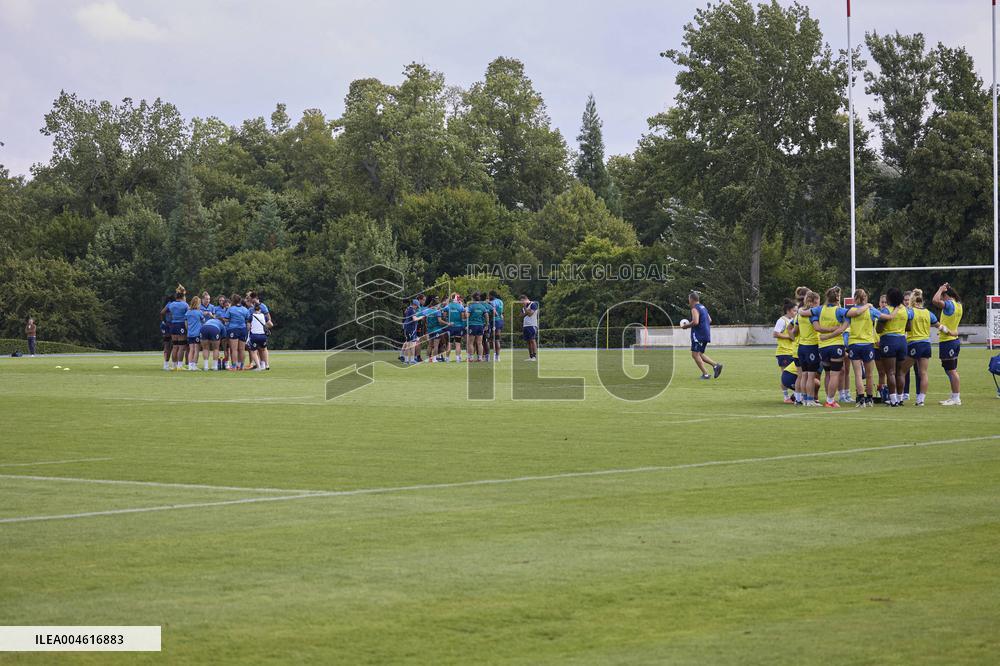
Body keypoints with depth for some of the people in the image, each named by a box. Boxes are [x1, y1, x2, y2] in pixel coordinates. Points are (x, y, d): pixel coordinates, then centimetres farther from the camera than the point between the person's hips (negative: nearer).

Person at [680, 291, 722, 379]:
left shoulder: (695, 309, -13)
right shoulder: (703, 308, 17)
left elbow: (695, 322, -24)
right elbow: (709, 320, 22)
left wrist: (686, 326, -10)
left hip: (699, 335, -10)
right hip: (706, 334, 10)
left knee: (695, 354, -6)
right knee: (699, 354, 17)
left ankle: (705, 374, -11)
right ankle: (716, 365, 3)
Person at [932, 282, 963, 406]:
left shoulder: (949, 304, -16)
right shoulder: (958, 304, 11)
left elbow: (935, 300, -32)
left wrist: (940, 289, -16)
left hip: (947, 341, -10)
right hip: (955, 339, 10)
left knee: (952, 371, -7)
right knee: (952, 371, 15)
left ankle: (956, 399, -7)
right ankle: (954, 397, 20)